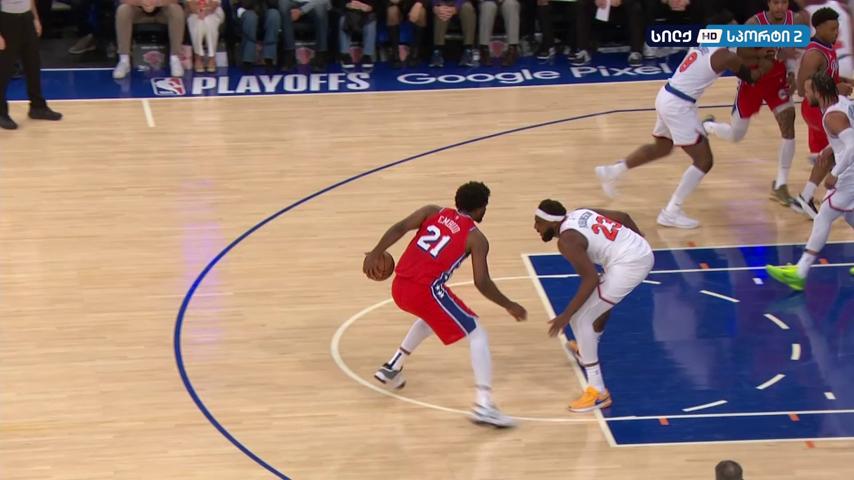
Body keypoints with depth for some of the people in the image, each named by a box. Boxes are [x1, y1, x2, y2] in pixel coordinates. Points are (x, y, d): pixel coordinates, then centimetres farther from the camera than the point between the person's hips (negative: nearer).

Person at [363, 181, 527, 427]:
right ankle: (483, 405, -11)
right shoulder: (476, 238, 6)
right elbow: (482, 283, -2)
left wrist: (376, 254, 2)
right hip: (427, 290, -6)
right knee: (477, 335, 3)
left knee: (432, 317, 38)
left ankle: (392, 368, 41)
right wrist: (509, 306, 10)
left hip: (400, 286, 6)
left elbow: (400, 228, 2)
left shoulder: (433, 211, 18)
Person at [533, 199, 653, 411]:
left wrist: (566, 315, -17)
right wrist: (639, 238, 38)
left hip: (628, 265, -10)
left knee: (581, 319, -4)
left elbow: (591, 279, -19)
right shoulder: (580, 213, 14)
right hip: (643, 251, 10)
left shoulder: (567, 239, -12)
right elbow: (622, 216, 19)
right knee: (602, 300, 36)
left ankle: (598, 393, -6)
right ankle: (586, 350, 61)